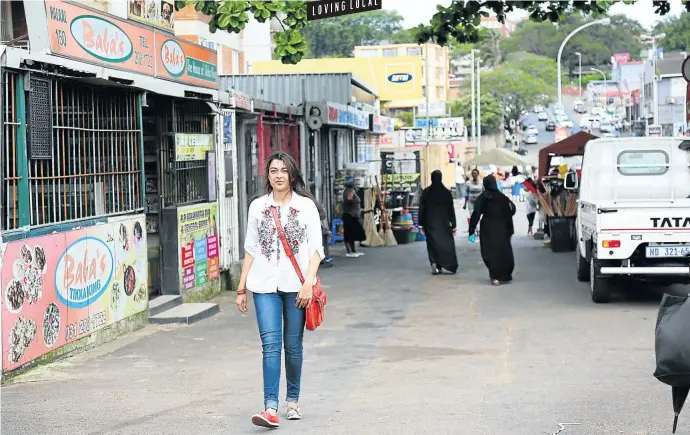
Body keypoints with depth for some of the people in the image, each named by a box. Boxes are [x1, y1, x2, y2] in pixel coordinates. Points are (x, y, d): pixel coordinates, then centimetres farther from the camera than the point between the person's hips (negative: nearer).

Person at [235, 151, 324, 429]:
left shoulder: (306, 206, 2)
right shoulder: (257, 207, 8)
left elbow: (316, 249, -1)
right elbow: (250, 250, 11)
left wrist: (308, 283, -14)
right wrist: (241, 288, 8)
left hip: (296, 285, -1)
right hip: (265, 285, 1)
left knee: (293, 345, 7)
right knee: (270, 344, -10)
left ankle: (293, 401, 23)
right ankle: (271, 408, -15)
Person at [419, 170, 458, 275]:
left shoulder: (425, 192, -3)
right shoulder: (447, 192, -5)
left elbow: (421, 210, -1)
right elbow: (451, 210, -2)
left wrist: (421, 225, 7)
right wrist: (453, 225, 4)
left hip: (430, 223, 0)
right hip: (444, 223, 0)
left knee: (432, 244, 7)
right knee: (447, 243, 6)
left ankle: (434, 264, -11)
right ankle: (451, 266, -1)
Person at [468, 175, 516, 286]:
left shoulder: (482, 198, -5)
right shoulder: (502, 197, -2)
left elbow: (476, 214, -9)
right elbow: (510, 212, -2)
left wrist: (472, 229, -4)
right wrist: (510, 229, 3)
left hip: (488, 228, -1)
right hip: (501, 228, 1)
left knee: (490, 251, 1)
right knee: (504, 251, 11)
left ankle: (495, 276, -10)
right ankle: (505, 276, 17)